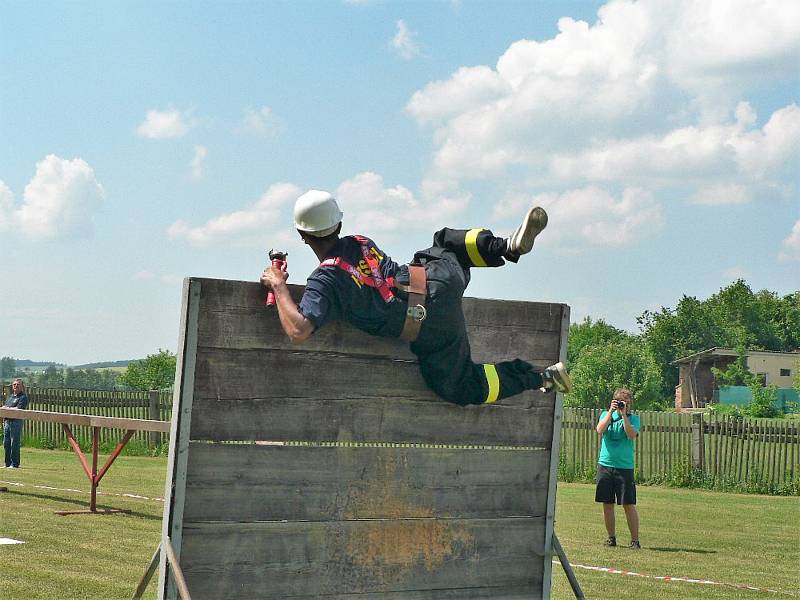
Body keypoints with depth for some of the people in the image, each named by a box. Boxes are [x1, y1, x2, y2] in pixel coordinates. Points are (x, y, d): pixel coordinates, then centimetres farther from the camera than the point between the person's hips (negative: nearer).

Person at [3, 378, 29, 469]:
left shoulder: (23, 397, -1)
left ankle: (15, 464, -3)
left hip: (16, 421, -8)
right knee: (6, 443, 8)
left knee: (15, 444, -7)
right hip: (7, 421, 8)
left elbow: (19, 408, -12)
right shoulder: (10, 396, 22)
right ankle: (8, 463, 15)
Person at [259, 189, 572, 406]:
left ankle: (539, 376, 4)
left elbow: (298, 331, -27)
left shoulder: (326, 280, -14)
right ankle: (510, 245, 16)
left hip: (428, 330, -6)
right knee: (448, 243, 36)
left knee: (463, 387, 11)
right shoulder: (360, 242, 7)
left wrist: (279, 286, -11)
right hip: (435, 276, 6)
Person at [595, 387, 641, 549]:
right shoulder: (606, 414, 10)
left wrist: (624, 414, -13)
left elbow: (632, 435, -13)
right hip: (605, 465, 2)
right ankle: (611, 537, 17)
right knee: (607, 504, 6)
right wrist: (611, 411, -12)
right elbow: (600, 430, -9)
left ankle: (635, 540, 1)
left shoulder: (633, 418, 5)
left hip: (625, 467, -2)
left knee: (629, 505, -4)